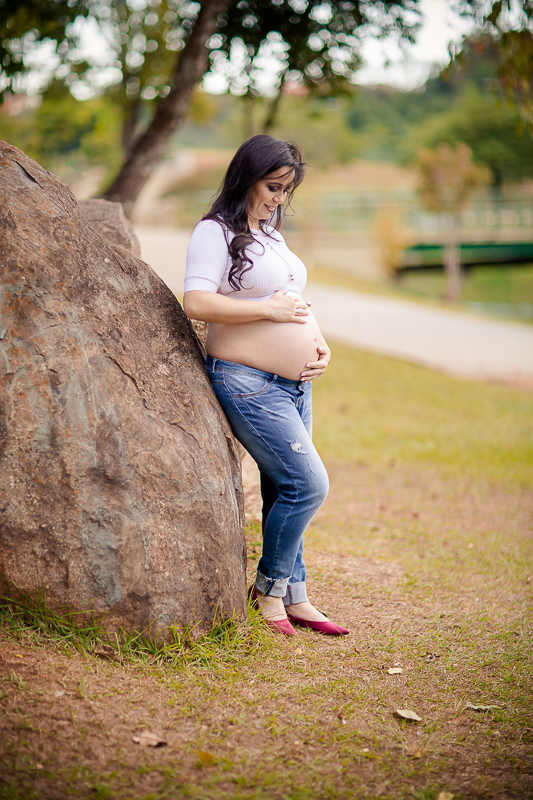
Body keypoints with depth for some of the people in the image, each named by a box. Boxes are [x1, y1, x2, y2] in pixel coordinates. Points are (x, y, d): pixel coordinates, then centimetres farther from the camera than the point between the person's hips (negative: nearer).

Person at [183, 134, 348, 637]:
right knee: (307, 485, -12)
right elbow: (196, 302, -21)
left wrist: (319, 345, 9)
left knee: (283, 490, 10)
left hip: (296, 384, 9)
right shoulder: (216, 232, -8)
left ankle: (293, 597, 18)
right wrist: (268, 309, -18)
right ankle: (269, 589, 5)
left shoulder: (271, 236, 19)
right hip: (248, 383, -9)